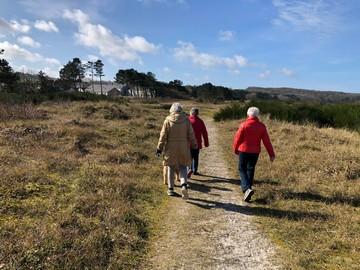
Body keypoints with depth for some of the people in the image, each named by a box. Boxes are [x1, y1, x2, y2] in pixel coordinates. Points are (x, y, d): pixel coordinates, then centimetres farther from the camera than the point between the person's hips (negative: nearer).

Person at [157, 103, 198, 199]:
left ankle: (170, 189, 17)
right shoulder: (186, 120, -3)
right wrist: (194, 145, 13)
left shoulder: (168, 120, -5)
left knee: (171, 167, 12)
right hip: (183, 147, 1)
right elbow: (191, 134, 0)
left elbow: (163, 135, -5)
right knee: (183, 167, 11)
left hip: (171, 148, 0)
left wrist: (159, 148, 2)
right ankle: (184, 185, -10)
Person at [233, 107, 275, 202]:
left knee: (242, 169, 6)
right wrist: (271, 154, 2)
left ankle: (247, 188, -14)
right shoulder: (261, 126, -2)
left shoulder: (244, 125, -10)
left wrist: (235, 149, 11)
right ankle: (248, 187, 28)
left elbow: (237, 138, -6)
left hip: (244, 151, -3)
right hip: (255, 152, 3)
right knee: (251, 169, 18)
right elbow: (267, 141, -3)